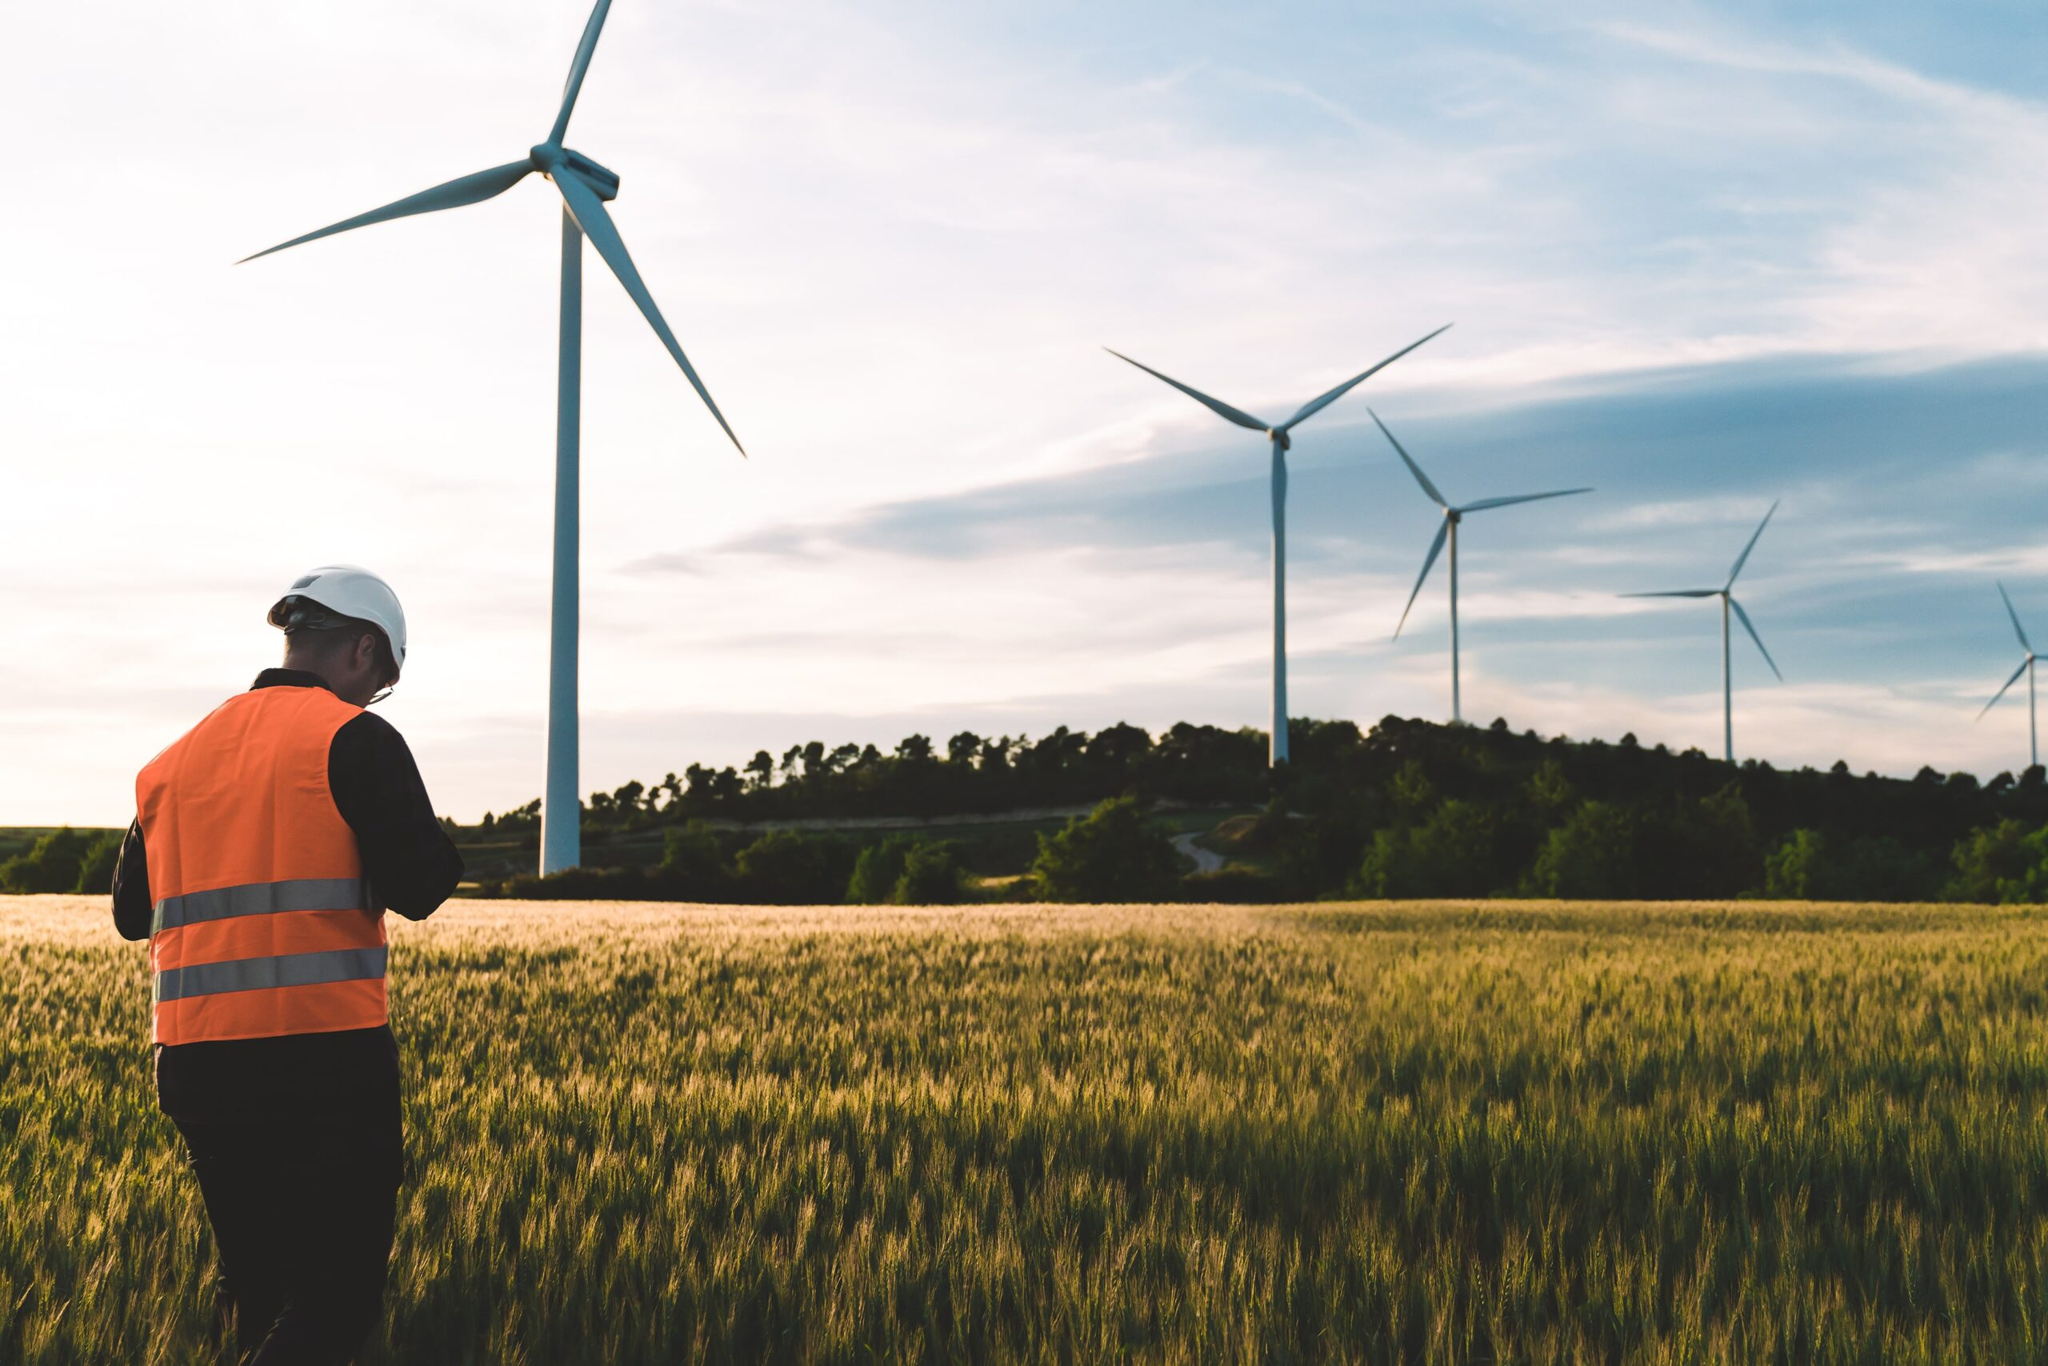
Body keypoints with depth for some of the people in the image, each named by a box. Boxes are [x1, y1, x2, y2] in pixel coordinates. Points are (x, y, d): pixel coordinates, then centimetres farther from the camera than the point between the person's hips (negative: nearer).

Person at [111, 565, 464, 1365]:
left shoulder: (177, 758, 16)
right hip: (325, 1055, -6)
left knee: (252, 1283, 18)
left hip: (191, 1057, 6)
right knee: (340, 1296, -3)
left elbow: (131, 912, 21)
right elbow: (418, 889, -11)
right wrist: (437, 849, 11)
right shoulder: (354, 737, -3)